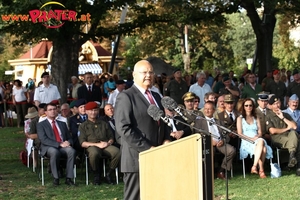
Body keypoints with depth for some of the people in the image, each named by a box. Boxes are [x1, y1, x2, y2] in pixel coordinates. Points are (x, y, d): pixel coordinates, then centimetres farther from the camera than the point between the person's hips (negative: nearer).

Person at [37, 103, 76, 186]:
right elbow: (44, 140, -5)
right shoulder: (41, 125, 10)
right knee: (54, 152, -40)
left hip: (63, 147, 4)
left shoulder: (62, 124, 26)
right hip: (49, 148, -4)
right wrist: (59, 144, -17)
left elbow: (69, 138, 21)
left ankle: (68, 178, -29)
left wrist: (68, 142, -6)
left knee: (72, 151, -32)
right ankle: (55, 178, -27)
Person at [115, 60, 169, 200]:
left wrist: (166, 141, 6)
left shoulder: (156, 96, 20)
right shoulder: (126, 97, -6)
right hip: (137, 158, -7)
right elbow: (123, 128, -16)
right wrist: (147, 148, -18)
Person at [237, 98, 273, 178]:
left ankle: (254, 166, -38)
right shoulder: (240, 118, 12)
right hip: (246, 143, -3)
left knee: (261, 141, -37)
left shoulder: (256, 118, 24)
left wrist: (257, 137, -8)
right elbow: (240, 134, 1)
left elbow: (260, 133, 16)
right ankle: (261, 170, -38)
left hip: (257, 140, 3)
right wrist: (251, 138, -12)